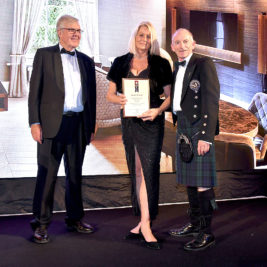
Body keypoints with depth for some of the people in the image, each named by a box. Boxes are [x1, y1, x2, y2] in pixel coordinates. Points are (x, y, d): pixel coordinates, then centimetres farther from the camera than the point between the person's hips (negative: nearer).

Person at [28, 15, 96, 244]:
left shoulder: (86, 61, 15)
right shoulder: (44, 55, 4)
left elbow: (91, 95, 15)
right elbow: (35, 91, -1)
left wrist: (91, 126, 11)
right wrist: (35, 122, -9)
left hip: (79, 124, 4)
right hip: (52, 124, -4)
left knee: (75, 173, 12)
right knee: (47, 173, -1)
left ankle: (75, 219, 24)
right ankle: (41, 223, 9)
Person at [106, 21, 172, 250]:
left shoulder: (160, 64, 3)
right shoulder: (121, 63, 9)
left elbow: (169, 96, 2)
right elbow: (110, 94, 10)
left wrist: (158, 110, -16)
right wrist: (119, 99, -12)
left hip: (151, 122, -3)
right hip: (129, 122, 4)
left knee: (148, 170, -8)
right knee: (136, 171, 9)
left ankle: (145, 224, -3)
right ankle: (144, 221, 19)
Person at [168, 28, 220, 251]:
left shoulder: (204, 64, -8)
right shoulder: (177, 68, 17)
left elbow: (211, 101, -15)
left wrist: (205, 136, -20)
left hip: (200, 128, -8)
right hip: (183, 128, 8)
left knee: (202, 182, -6)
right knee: (189, 180, 14)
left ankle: (206, 233, 3)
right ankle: (195, 224, 27)